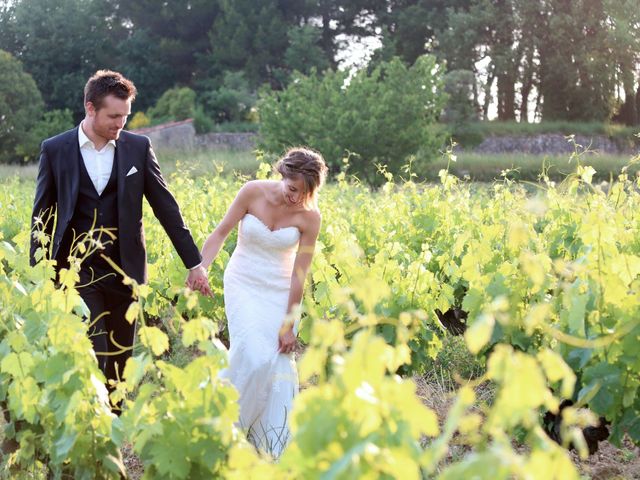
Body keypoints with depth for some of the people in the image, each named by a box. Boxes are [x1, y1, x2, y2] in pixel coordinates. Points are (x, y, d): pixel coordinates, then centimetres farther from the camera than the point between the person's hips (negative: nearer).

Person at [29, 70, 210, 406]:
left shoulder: (138, 147, 3)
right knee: (92, 355, -9)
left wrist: (193, 262, 4)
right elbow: (41, 216, 4)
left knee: (120, 359, 9)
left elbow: (165, 206, 5)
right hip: (78, 269, -2)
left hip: (124, 268, 2)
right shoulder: (55, 149, 0)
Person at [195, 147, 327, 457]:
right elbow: (221, 233, -9)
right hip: (244, 284, -1)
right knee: (253, 357, -19)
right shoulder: (253, 192, -16)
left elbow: (300, 273, -11)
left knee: (279, 364, -3)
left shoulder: (309, 217, -14)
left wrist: (289, 324, -10)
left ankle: (272, 449, 12)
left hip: (281, 291, 1)